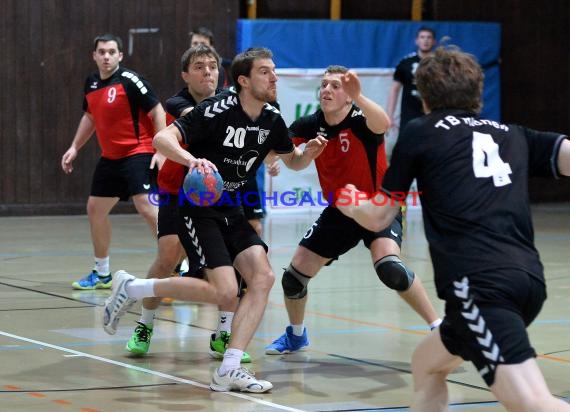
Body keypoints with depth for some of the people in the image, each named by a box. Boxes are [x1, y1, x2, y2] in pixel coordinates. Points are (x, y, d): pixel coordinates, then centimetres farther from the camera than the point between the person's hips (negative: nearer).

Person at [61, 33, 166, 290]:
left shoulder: (130, 81, -14)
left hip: (137, 153, -8)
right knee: (95, 209, 13)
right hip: (109, 158, 9)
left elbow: (157, 112, -14)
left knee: (147, 208, -20)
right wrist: (75, 148, 21)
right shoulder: (91, 83, 8)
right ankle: (102, 274, 28)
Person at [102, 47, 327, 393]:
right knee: (224, 290, -19)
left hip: (231, 211, 7)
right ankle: (132, 288, -3)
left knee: (263, 277, -12)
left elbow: (293, 162, 17)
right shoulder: (217, 110, -19)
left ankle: (229, 370, -11)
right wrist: (193, 159, -46)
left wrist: (309, 153, -6)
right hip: (197, 206, -7)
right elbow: (162, 138, -26)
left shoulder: (271, 120, 1)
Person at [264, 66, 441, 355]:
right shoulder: (310, 125, -8)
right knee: (294, 275, 4)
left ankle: (438, 327, -20)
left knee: (389, 266, -33)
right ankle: (296, 335, 33)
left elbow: (382, 124, -47)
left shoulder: (360, 120, -24)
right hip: (340, 211, 6)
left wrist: (358, 97, -66)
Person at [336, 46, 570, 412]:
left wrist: (351, 205, 42)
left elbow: (378, 218, 22)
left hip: (481, 284, -6)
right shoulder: (515, 136, 23)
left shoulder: (420, 133, 14)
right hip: (528, 277, 6)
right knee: (426, 366, 26)